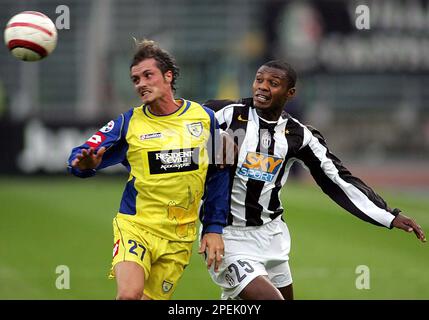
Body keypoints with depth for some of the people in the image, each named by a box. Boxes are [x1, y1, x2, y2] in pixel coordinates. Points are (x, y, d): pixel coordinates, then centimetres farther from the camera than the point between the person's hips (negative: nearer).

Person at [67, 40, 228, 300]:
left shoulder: (204, 118, 3)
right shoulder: (129, 123, -1)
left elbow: (217, 177, 11)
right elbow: (81, 157, -5)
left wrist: (214, 229, 6)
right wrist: (86, 163, -29)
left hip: (179, 237, 2)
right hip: (135, 226, -2)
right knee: (129, 294, -25)